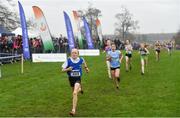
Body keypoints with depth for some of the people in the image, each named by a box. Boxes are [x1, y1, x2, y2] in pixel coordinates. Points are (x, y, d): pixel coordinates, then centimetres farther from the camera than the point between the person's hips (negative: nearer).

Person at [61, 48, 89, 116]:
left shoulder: (81, 60, -10)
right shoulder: (68, 60, -14)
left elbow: (84, 62, 17)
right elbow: (63, 70, -9)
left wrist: (86, 68, 24)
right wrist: (68, 69, -28)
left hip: (78, 78, -2)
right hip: (71, 78, 2)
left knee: (75, 93, -21)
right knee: (74, 92, 23)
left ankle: (73, 110, -19)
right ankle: (80, 89, 62)